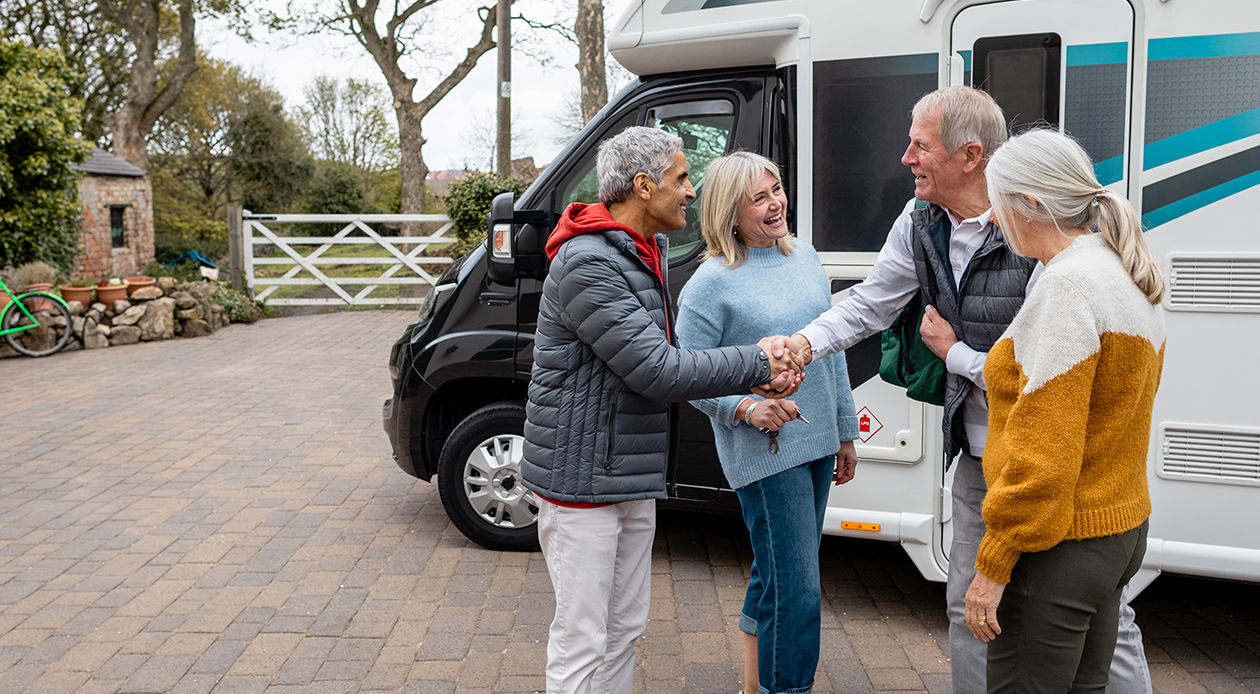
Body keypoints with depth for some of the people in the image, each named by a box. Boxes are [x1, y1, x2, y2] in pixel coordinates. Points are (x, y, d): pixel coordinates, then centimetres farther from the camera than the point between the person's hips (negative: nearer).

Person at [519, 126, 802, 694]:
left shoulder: (646, 252, 13)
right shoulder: (587, 264, -21)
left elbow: (665, 359, 11)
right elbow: (659, 372, -25)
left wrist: (755, 380, -4)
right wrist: (755, 361, -13)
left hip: (633, 478, 10)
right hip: (581, 474, -10)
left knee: (624, 627, 18)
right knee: (582, 639, 0)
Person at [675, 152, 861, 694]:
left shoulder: (805, 257, 8)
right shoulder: (712, 282, -11)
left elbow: (832, 349, 14)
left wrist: (846, 433, 16)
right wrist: (747, 409, -24)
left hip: (817, 443, 7)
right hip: (764, 452, -7)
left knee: (774, 574, 18)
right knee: (796, 587, -5)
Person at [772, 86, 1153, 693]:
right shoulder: (920, 223, -1)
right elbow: (870, 303, 6)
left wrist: (953, 351, -13)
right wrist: (805, 342, -11)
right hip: (978, 454, 7)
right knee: (968, 607, 17)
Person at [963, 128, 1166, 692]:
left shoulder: (1067, 285, -20)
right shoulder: (1130, 281, 11)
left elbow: (1043, 453, -24)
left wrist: (992, 566, -19)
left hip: (1061, 551, -10)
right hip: (1121, 527, 10)